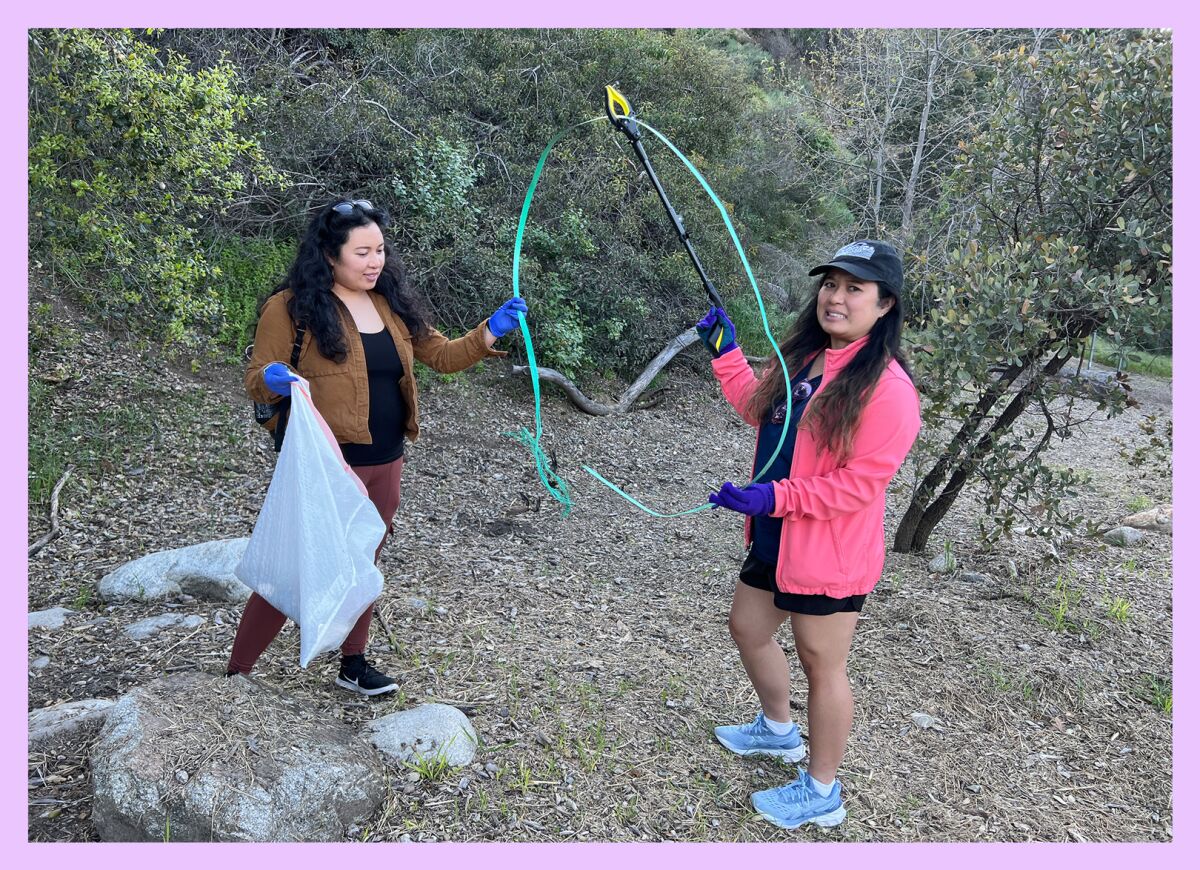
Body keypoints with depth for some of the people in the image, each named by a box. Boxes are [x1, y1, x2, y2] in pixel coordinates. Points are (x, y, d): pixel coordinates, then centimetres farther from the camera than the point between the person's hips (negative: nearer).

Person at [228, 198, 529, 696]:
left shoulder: (391, 304, 8)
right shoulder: (293, 307, -10)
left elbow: (442, 356, 11)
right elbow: (256, 381, -8)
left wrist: (490, 332, -4)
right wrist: (272, 380, -31)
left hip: (386, 465, 6)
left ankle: (354, 664, 36)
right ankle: (237, 673, 18)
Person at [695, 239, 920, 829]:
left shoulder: (887, 388, -22)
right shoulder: (803, 358, 5)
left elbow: (860, 483, -24)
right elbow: (758, 410, 20)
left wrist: (773, 498, -30)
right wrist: (725, 352, 14)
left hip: (830, 553, -9)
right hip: (774, 537, 9)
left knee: (821, 665, 7)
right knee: (748, 629, 23)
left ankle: (821, 794, 29)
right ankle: (778, 731, 50)